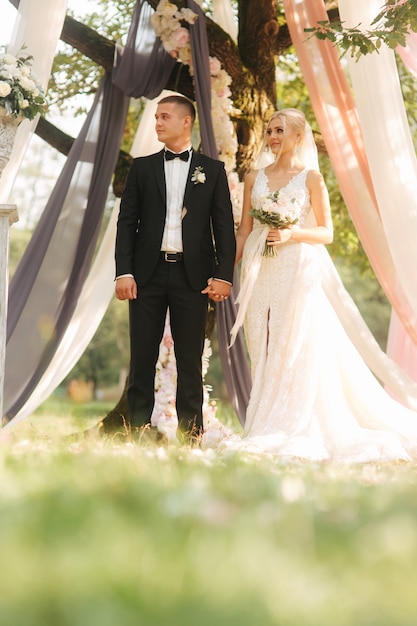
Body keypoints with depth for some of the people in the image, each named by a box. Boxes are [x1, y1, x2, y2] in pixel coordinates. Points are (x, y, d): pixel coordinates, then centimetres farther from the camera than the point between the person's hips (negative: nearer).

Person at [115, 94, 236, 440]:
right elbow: (127, 222, 6)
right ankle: (137, 428, 8)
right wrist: (124, 272, -4)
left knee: (190, 358, 4)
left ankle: (191, 433, 10)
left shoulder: (212, 169, 6)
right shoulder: (142, 167, 10)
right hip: (149, 273, 1)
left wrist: (223, 275, -5)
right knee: (142, 356, 2)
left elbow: (224, 226, 3)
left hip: (193, 275, -1)